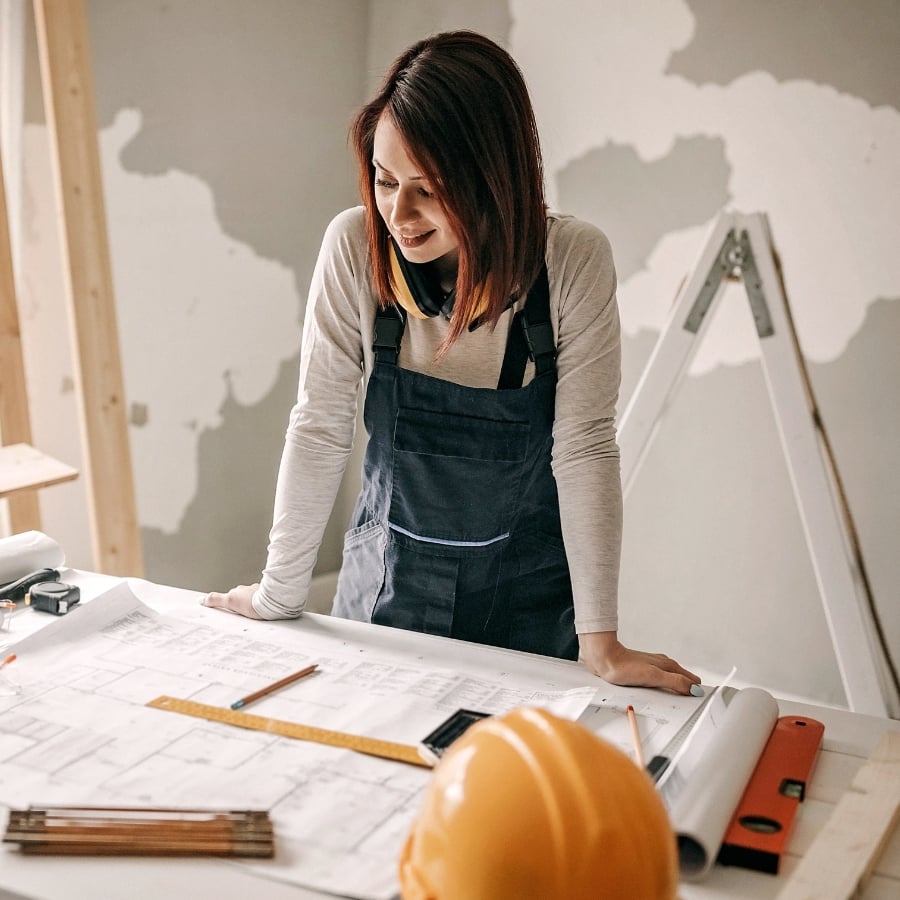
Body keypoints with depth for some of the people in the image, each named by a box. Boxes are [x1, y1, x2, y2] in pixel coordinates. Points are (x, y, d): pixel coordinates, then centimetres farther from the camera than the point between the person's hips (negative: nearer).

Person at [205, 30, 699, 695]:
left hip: (529, 596, -1)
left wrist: (600, 640, -19)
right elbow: (320, 428, -12)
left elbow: (585, 448, -19)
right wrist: (280, 593, -8)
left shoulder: (573, 262, -20)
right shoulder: (355, 247, -17)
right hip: (386, 583, 2)